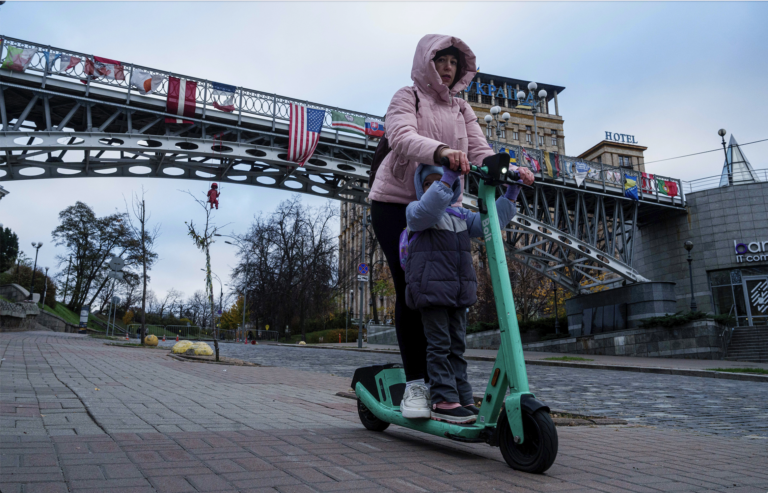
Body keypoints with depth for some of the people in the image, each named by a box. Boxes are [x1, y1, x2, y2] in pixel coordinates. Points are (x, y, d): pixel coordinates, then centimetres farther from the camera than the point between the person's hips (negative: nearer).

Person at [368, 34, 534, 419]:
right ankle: (414, 383, -3)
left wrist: (510, 170, -18)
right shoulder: (406, 98, 1)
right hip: (396, 203, -4)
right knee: (410, 290, -10)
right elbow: (401, 136, -21)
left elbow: (480, 150, 3)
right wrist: (440, 150, -41)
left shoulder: (461, 109, 17)